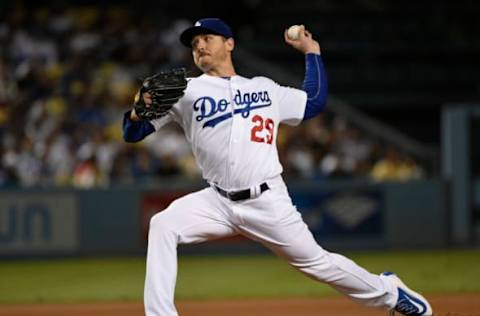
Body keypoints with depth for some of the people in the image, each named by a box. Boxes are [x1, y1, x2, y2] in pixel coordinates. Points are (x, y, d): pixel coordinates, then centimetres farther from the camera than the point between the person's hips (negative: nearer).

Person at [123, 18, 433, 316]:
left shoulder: (265, 89, 13)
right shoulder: (186, 92, 5)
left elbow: (315, 101, 24)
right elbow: (133, 132, -1)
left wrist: (311, 52, 23)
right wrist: (138, 111, -24)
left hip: (268, 202, 0)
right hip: (218, 202, 0)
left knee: (316, 261, 6)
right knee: (163, 226, -24)